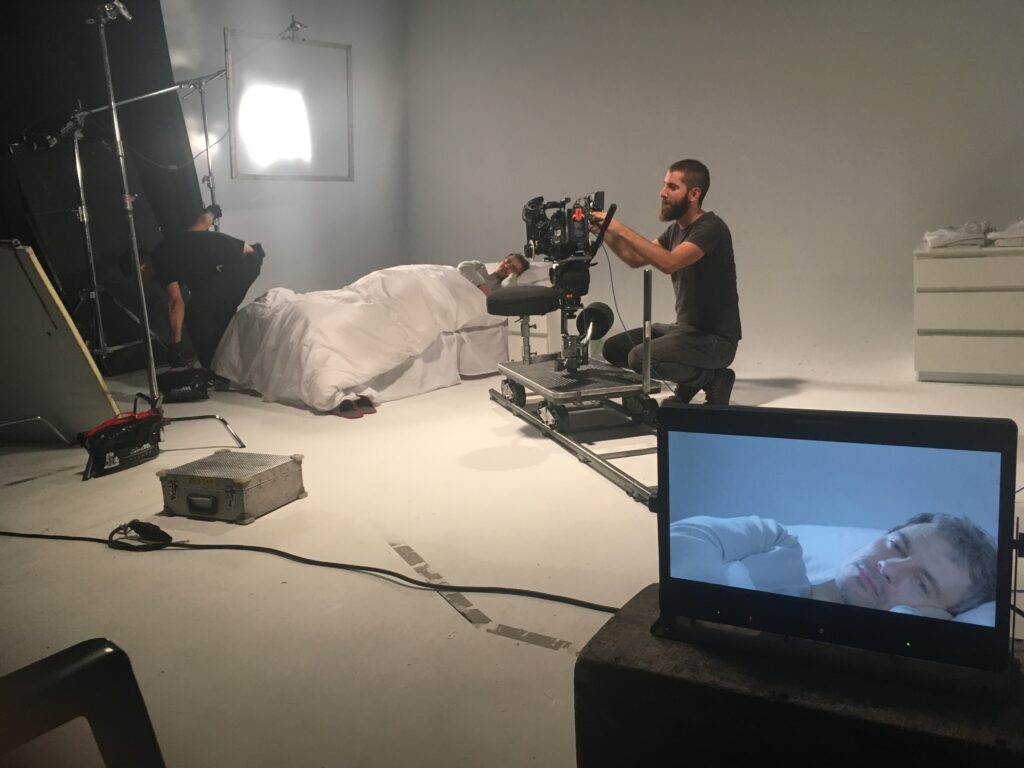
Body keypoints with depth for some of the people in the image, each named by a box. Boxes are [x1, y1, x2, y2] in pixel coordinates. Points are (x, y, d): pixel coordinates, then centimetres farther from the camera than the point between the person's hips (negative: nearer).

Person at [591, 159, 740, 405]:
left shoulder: (710, 228, -18)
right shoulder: (676, 228, 10)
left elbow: (668, 262, -33)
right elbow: (635, 259, 14)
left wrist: (621, 229, -31)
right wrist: (604, 232, -1)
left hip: (715, 338, -9)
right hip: (684, 328, 9)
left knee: (640, 358, -28)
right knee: (613, 348, 2)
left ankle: (713, 378, -4)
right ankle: (690, 380, 10)